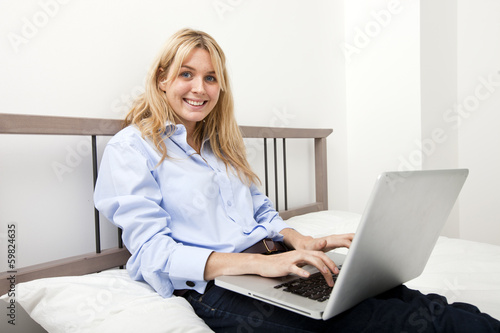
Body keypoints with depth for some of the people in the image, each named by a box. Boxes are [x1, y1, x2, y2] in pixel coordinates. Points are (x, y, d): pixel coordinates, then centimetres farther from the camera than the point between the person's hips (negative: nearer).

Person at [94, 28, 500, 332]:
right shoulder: (132, 148, 0)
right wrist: (257, 262, -23)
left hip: (267, 263, 6)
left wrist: (301, 241, -3)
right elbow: (151, 252, -11)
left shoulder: (219, 144, 20)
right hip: (213, 287, -5)